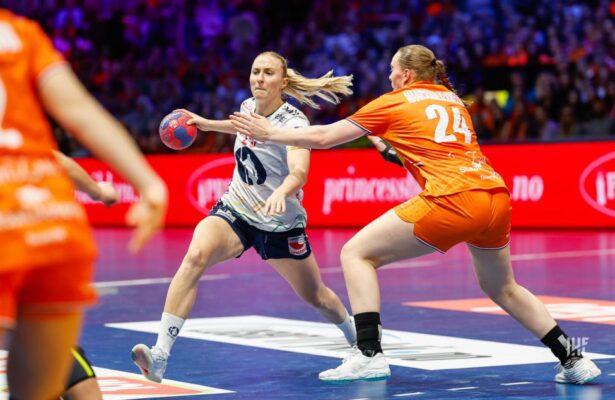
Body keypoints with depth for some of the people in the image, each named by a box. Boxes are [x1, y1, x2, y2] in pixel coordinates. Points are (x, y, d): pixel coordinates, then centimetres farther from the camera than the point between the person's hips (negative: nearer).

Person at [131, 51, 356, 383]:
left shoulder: (293, 122, -20)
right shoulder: (248, 106, -2)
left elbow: (299, 171, -40)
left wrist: (281, 193, -60)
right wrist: (207, 124, 23)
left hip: (280, 224, -3)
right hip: (234, 210, 3)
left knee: (316, 297, 13)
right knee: (196, 255, -29)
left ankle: (358, 339, 50)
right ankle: (160, 356, -37)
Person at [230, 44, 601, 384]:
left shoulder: (394, 102, 9)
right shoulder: (453, 99, 25)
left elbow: (323, 136, 13)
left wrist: (271, 133, 24)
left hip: (452, 199, -7)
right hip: (496, 195, 7)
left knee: (358, 253, 4)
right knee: (503, 289, 27)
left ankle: (369, 355, -8)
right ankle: (573, 359, 20)